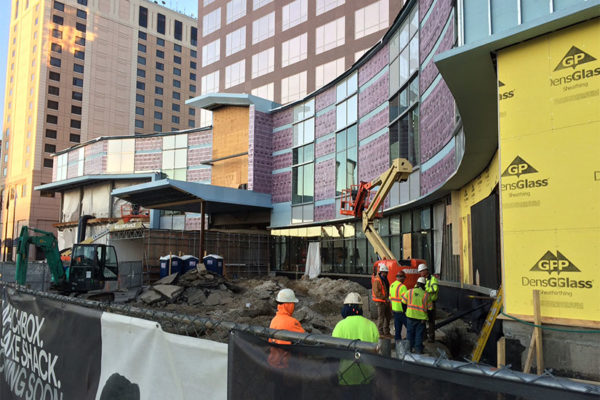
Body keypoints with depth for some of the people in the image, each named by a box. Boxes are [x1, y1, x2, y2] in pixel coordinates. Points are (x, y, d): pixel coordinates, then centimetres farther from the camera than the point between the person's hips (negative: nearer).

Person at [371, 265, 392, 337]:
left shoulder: (385, 279, 13)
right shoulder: (377, 280, -16)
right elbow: (377, 292, -22)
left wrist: (388, 298, 12)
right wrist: (385, 298, -20)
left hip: (386, 301, 9)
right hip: (380, 301, -9)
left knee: (388, 316, 15)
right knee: (381, 317, -4)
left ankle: (386, 332, 26)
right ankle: (380, 333, 5)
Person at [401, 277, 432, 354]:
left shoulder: (410, 291, -4)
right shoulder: (426, 295, -4)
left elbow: (403, 302, 1)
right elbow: (429, 308, 0)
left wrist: (405, 311, 16)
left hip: (410, 316, 1)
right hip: (421, 317, -1)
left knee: (410, 332, 13)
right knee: (419, 333, 8)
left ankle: (409, 348, 21)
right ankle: (418, 349, 11)